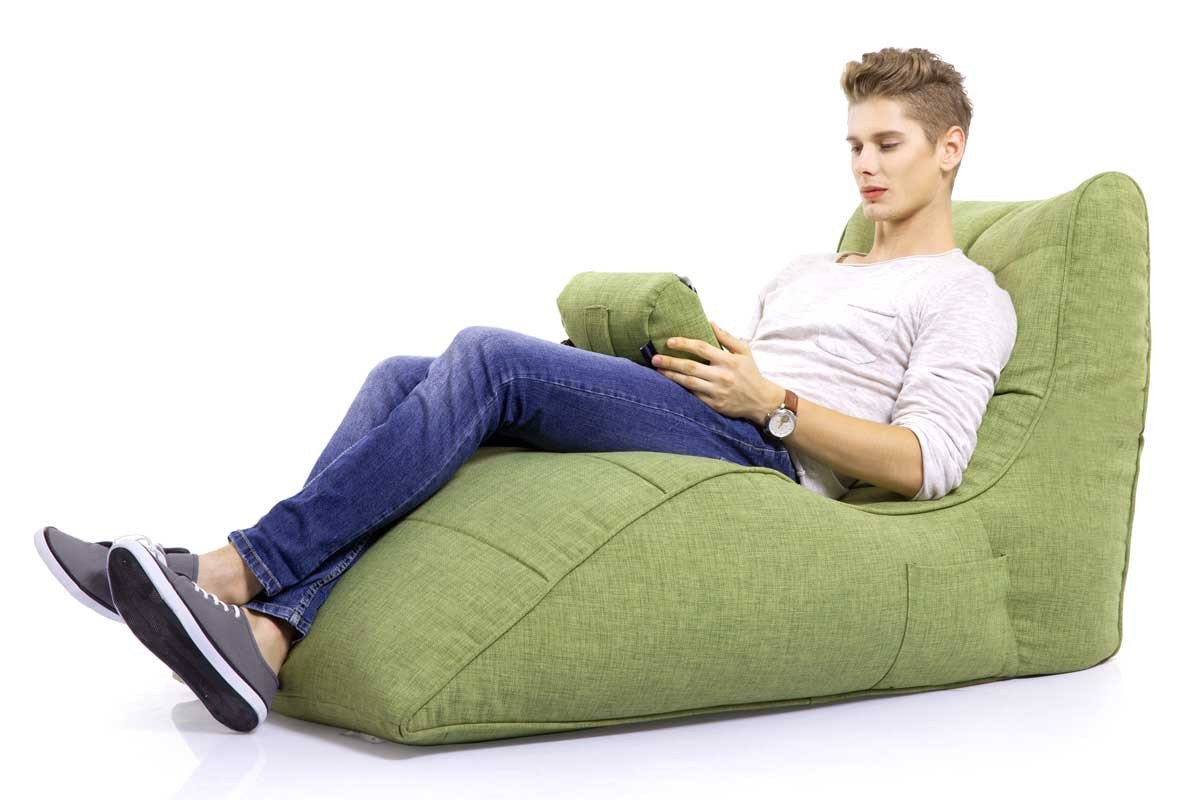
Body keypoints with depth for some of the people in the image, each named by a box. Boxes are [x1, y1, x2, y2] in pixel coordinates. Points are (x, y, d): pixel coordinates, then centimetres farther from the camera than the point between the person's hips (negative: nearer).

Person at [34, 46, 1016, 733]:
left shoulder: (965, 295, 11)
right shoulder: (805, 272, 36)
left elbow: (927, 463, -4)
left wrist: (769, 400, -11)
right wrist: (617, 353, 13)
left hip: (763, 457, -8)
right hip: (686, 439, 8)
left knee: (489, 354, -28)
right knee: (405, 380, -13)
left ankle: (234, 568, -30)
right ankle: (264, 639, -31)